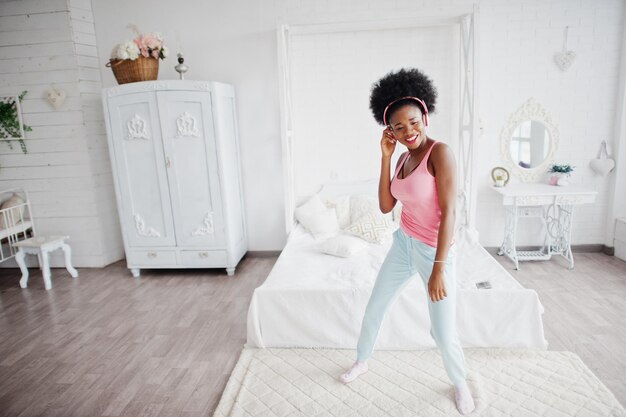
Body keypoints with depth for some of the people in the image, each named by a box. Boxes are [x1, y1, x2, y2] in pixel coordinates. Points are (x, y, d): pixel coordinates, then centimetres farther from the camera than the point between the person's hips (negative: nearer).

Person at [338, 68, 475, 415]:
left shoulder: (440, 152, -20)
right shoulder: (404, 158, 3)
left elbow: (448, 212, -23)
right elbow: (385, 206, -3)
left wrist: (438, 269, -25)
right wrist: (385, 157, -7)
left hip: (435, 251, -6)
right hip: (404, 244, 7)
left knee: (444, 333, 2)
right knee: (374, 307, 16)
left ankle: (460, 383, 34)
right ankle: (362, 361, 42)